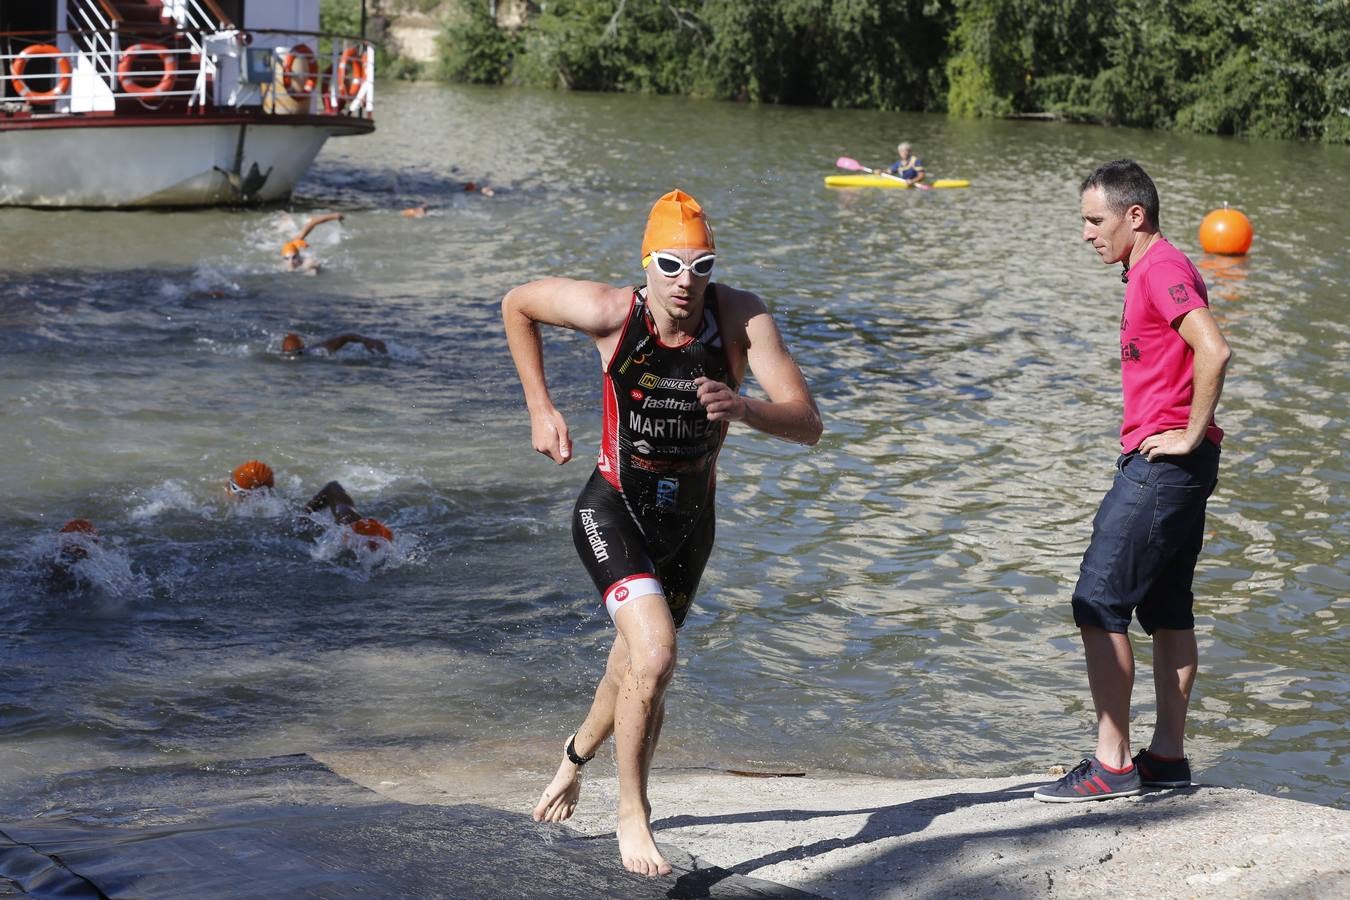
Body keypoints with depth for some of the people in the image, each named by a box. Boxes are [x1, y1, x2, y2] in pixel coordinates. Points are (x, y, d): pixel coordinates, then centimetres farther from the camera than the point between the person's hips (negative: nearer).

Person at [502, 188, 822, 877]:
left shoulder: (742, 318, -19)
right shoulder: (611, 313, -20)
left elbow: (807, 424, -25)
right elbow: (516, 304, -1)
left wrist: (742, 408, -45)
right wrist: (540, 409, -4)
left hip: (689, 520, 3)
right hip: (614, 510, -3)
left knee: (637, 669, 21)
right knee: (655, 658, -24)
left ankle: (576, 756, 54)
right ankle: (631, 813, -4)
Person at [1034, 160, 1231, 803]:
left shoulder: (1162, 268, -15)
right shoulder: (1154, 269, 18)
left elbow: (1214, 351, -28)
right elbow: (1199, 353, 27)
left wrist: (1191, 434, -20)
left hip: (1162, 462, -11)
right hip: (1172, 466, 11)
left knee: (1099, 603, -9)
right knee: (1166, 609, 12)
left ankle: (1112, 763, -7)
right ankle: (1167, 755, 17)